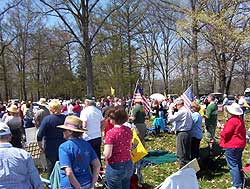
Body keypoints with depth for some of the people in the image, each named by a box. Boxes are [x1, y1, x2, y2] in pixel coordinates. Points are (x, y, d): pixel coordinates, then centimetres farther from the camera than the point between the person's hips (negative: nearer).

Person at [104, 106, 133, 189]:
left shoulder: (111, 133, -21)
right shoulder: (128, 130, -2)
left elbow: (107, 154, -21)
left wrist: (104, 152, -1)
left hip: (115, 167, -6)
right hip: (128, 166, 6)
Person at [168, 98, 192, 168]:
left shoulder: (181, 112, -20)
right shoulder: (187, 111, 11)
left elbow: (170, 119, -20)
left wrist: (170, 110, -8)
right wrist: (175, 128, 14)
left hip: (182, 133, -10)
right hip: (188, 132, 10)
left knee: (181, 154, 0)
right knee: (187, 153, 18)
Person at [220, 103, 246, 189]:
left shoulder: (232, 121, -22)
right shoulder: (240, 120, 8)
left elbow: (225, 133, -21)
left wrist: (222, 133, 2)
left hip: (232, 146, -10)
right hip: (240, 145, 10)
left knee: (233, 165, -4)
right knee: (238, 164, 22)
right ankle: (240, 181, 34)